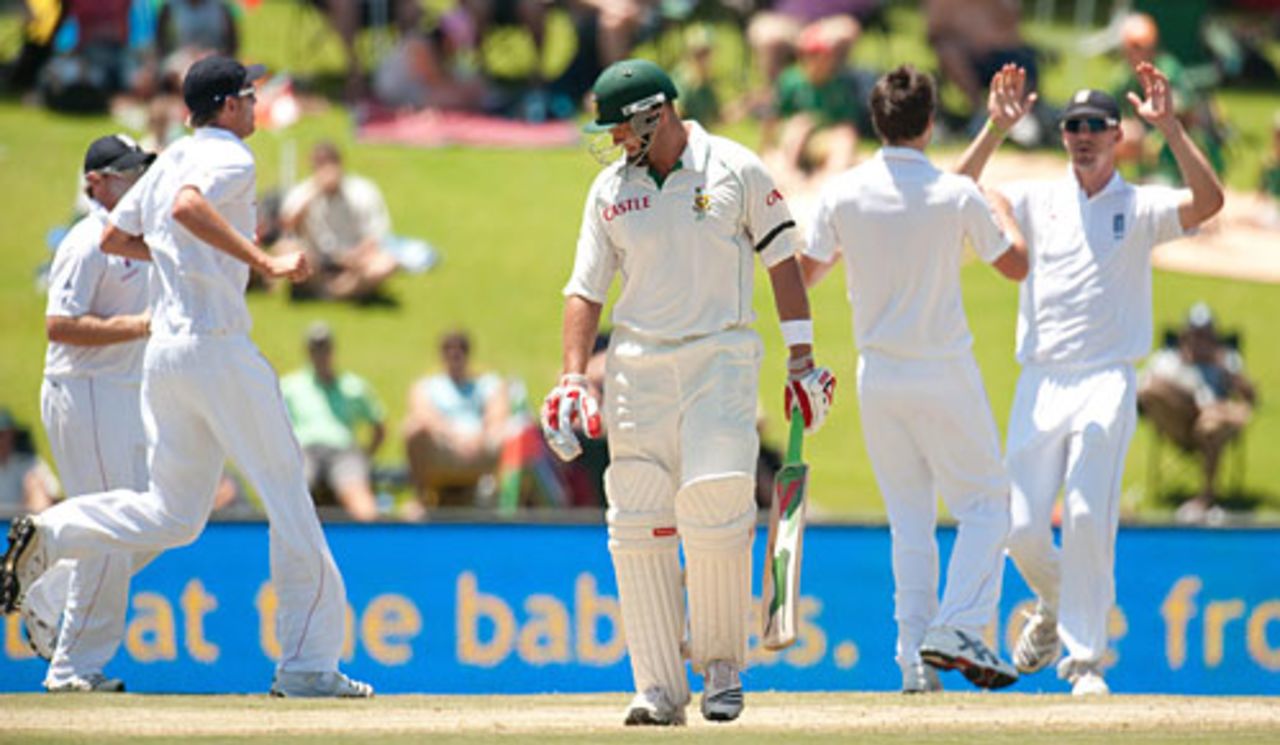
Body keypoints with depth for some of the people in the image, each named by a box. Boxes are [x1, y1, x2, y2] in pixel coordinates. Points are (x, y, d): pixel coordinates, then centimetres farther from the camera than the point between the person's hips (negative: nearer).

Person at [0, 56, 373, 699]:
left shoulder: (168, 161, 18)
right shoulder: (230, 159, -8)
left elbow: (113, 239, 24)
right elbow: (188, 206, -28)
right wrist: (264, 262, -29)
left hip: (163, 353, 8)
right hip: (219, 349, -8)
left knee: (173, 514, 12)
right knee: (287, 497, 0)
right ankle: (307, 664, -1)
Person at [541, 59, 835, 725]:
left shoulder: (736, 169, 0)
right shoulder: (610, 190, 8)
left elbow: (782, 263, 4)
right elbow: (586, 289, 8)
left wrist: (802, 361, 0)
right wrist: (573, 378, -4)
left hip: (721, 354, -3)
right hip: (637, 364, 3)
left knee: (716, 506, -16)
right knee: (638, 524, -3)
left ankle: (722, 662, 3)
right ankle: (659, 688, 2)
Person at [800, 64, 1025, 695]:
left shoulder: (841, 194, -5)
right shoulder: (956, 196, -11)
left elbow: (806, 275, 5)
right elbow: (1016, 266, 2)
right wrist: (1003, 215, 21)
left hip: (878, 376, 3)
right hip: (945, 373, -3)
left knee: (909, 519, 10)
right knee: (985, 502, 7)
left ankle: (914, 657, 5)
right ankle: (958, 628, -11)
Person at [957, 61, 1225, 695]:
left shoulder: (1141, 207, 5)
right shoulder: (1036, 201, 12)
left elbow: (1207, 201, -14)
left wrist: (1169, 126, -19)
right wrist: (996, 130, -9)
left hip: (1107, 384, -3)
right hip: (1040, 384, 3)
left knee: (1088, 516, -18)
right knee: (1021, 528, -2)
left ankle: (1085, 656, -10)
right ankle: (1054, 602, 30)